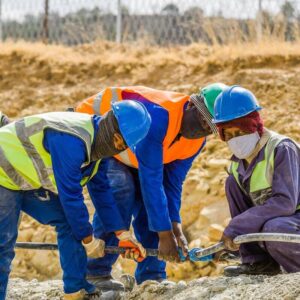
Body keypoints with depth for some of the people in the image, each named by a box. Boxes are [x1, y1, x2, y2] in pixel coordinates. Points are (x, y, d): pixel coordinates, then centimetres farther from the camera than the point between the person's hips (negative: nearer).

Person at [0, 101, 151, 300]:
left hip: (27, 177, 10)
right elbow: (70, 195, -27)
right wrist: (89, 241, -16)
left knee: (70, 221, 5)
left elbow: (101, 190, 5)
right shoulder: (71, 141, -33)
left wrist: (123, 235, 2)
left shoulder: (97, 142, -3)